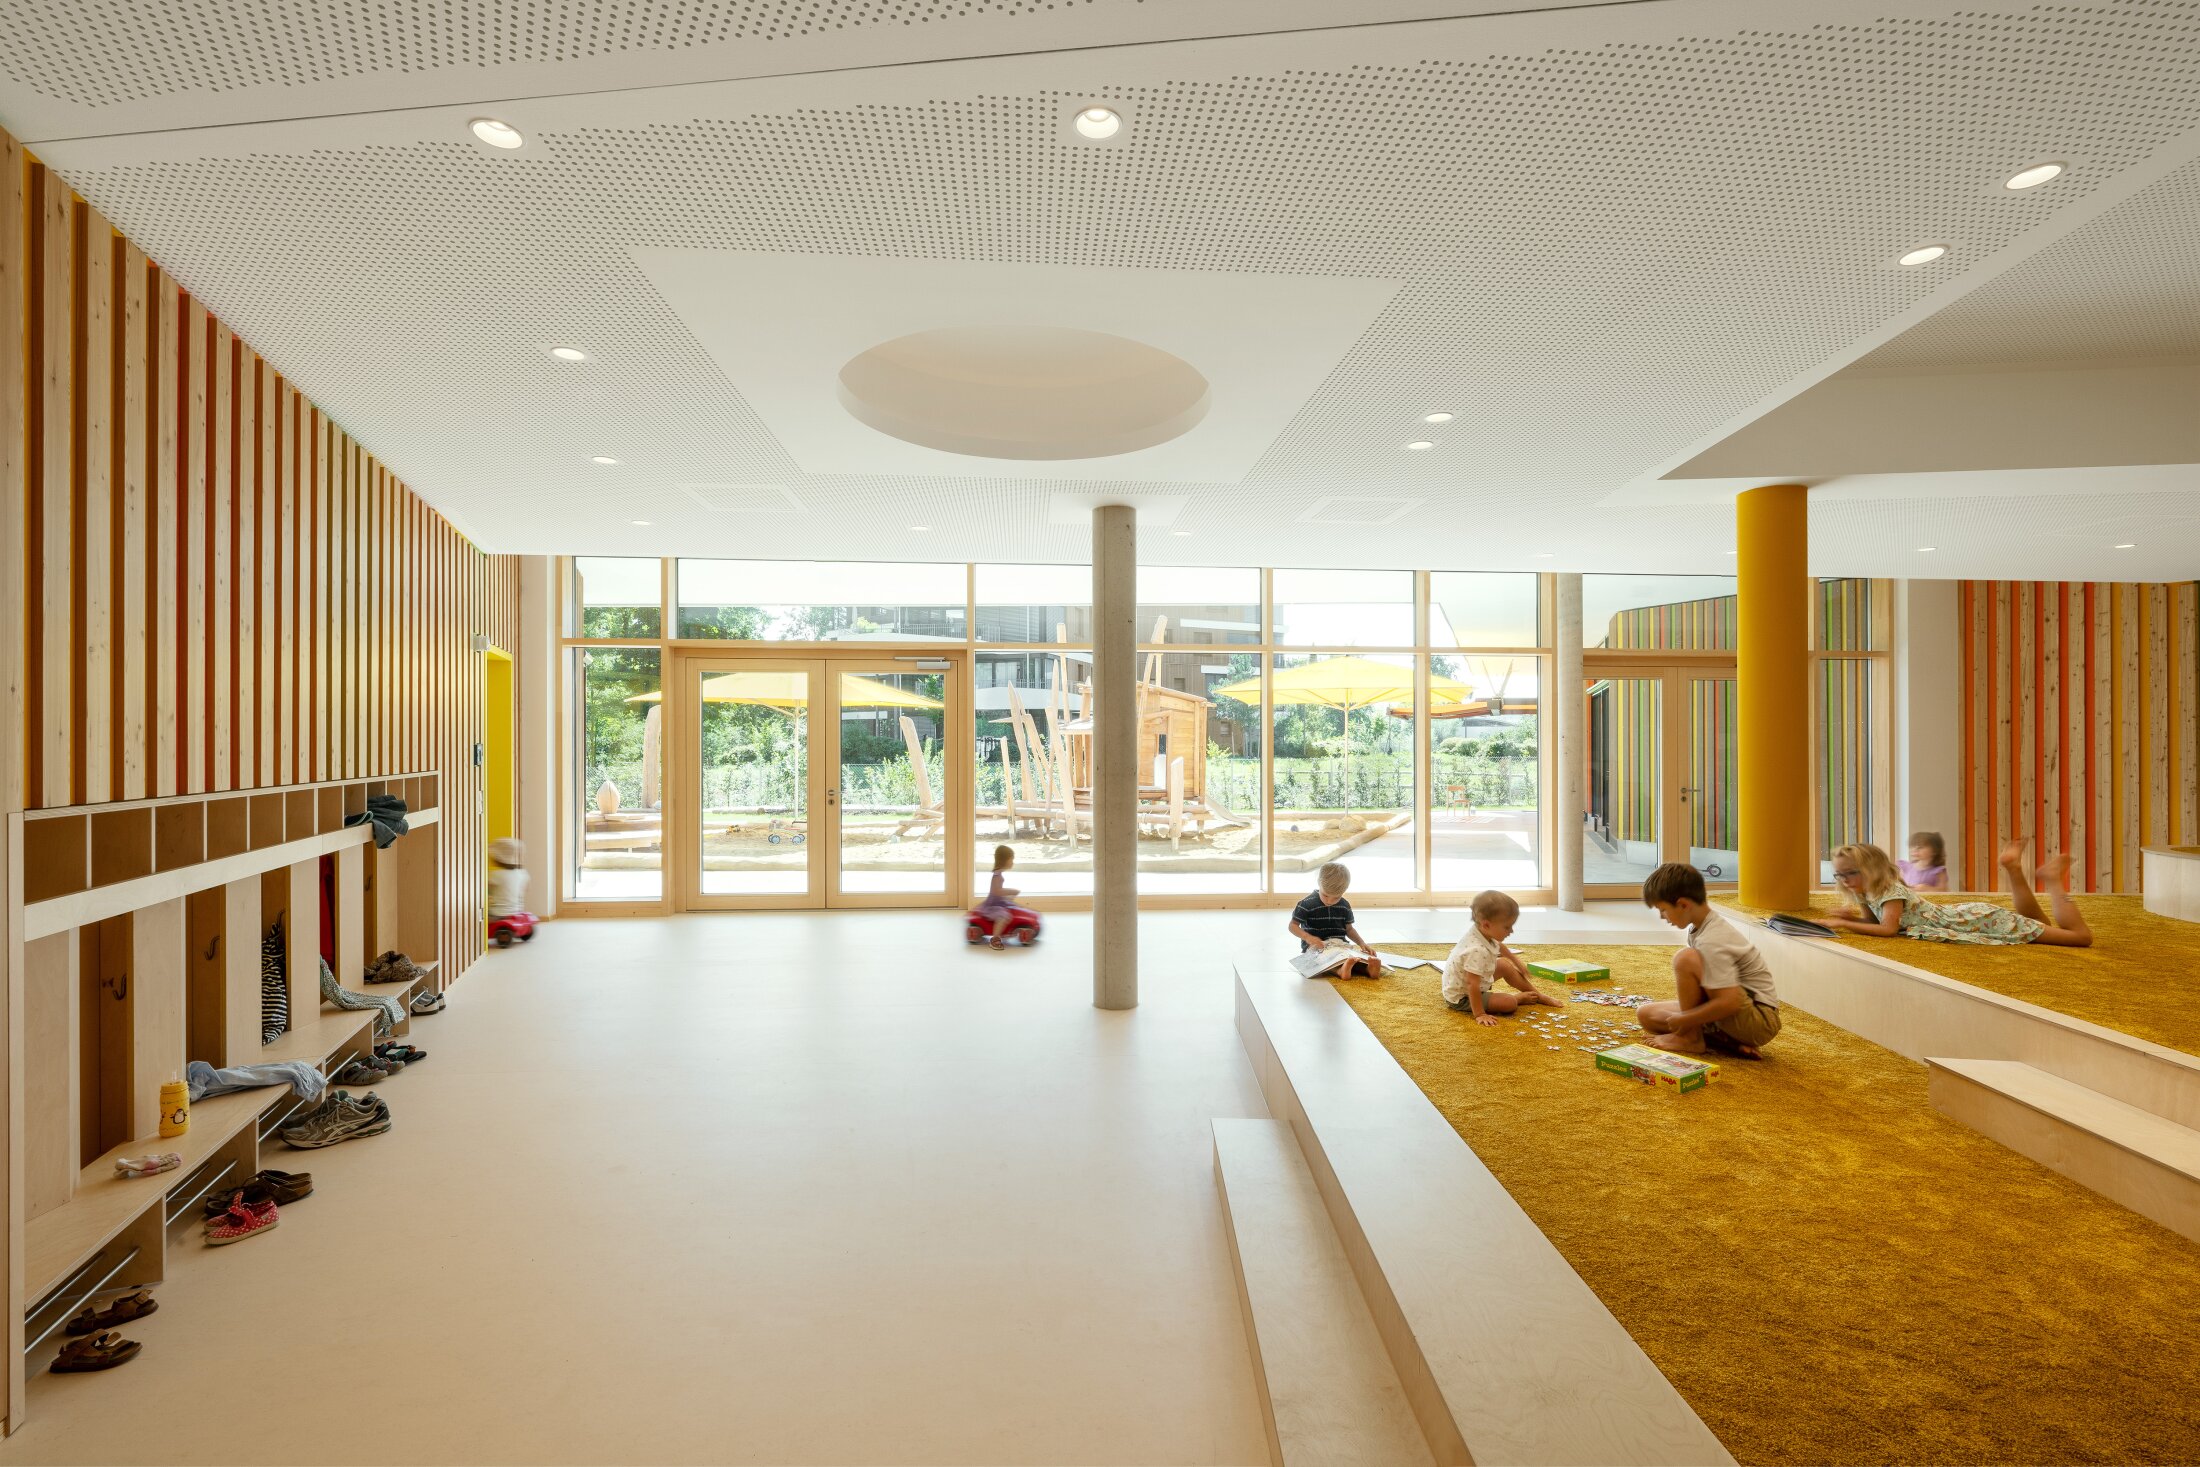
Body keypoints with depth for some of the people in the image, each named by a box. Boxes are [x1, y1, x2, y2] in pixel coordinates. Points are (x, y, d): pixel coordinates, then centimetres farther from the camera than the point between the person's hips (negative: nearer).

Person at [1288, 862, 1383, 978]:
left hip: (1340, 945, 4)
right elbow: (1293, 925, -3)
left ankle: (1367, 968, -53)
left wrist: (1362, 944, 4)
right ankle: (1339, 970, -62)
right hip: (1316, 946, -4)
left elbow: (1349, 929, 20)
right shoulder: (1307, 903, -6)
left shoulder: (1344, 906, 9)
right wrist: (1308, 937, -21)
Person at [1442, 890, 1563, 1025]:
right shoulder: (1477, 951, -40)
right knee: (1510, 1003, -19)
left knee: (1505, 965, 16)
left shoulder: (1485, 933, -11)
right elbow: (1472, 985, -37)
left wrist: (1517, 962, 28)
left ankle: (1539, 995, 31)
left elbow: (1499, 946, 16)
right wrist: (1479, 1014, -32)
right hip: (1462, 998, -10)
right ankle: (1520, 998, 15)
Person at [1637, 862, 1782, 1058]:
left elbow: (1729, 1002, -31)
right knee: (1646, 1014, 3)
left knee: (1685, 959, -28)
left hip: (1759, 1021, -10)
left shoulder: (1711, 943, -26)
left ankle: (1690, 1038, -11)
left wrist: (1683, 1021, -21)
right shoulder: (1702, 926, 3)